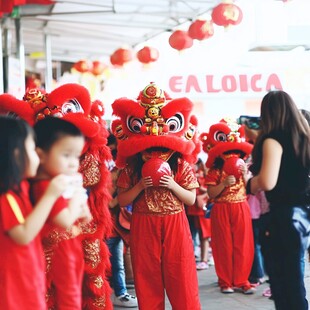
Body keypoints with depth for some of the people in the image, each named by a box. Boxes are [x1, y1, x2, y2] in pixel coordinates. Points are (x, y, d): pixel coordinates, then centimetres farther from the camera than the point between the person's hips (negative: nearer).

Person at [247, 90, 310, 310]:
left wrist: (251, 182, -2)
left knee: (288, 282, -1)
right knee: (291, 278, 17)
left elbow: (267, 182, -23)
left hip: (286, 215, -8)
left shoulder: (273, 139, -12)